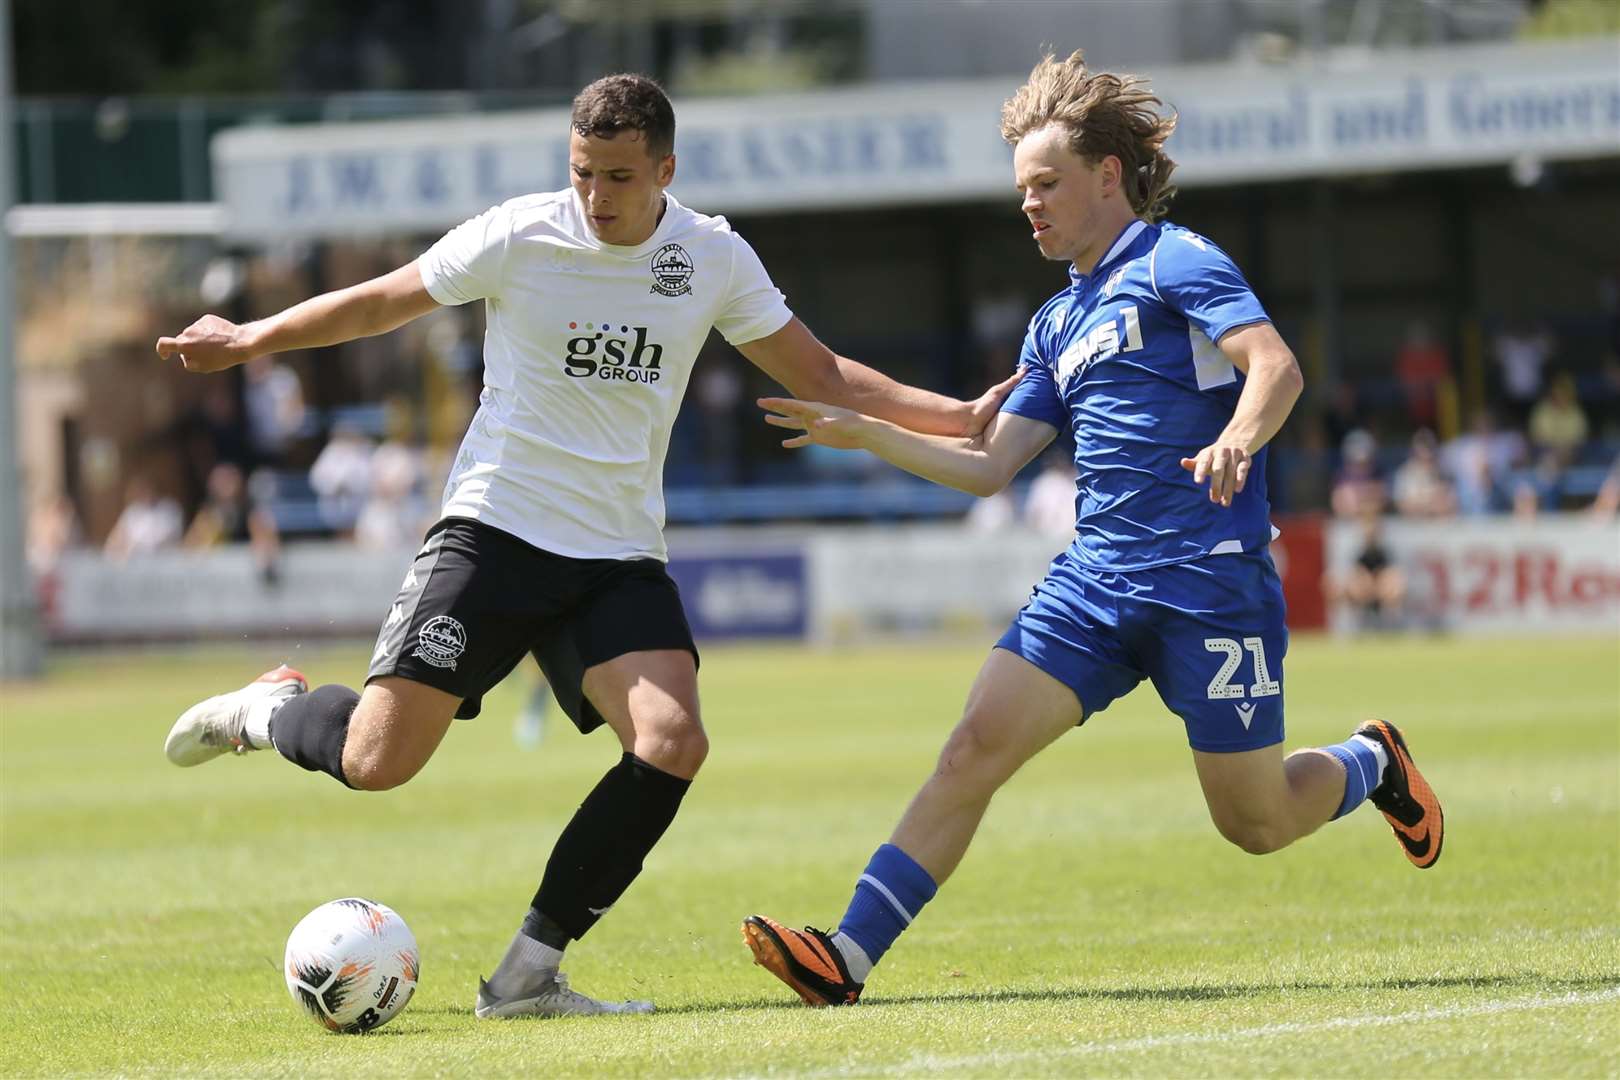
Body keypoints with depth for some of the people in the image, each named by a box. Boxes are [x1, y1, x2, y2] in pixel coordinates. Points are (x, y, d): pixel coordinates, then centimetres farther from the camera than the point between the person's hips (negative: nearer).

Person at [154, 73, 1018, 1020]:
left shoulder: (715, 260, 1)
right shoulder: (518, 237, -9)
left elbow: (820, 375, 12)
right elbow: (379, 304, 6)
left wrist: (960, 418, 4)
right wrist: (248, 342, 15)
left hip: (621, 558, 3)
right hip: (495, 529, -3)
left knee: (673, 745, -22)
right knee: (376, 760, -14)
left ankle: (528, 975, -11)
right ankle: (272, 708, 24)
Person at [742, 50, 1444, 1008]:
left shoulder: (1176, 262, -3)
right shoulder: (1058, 324, 21)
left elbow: (1278, 366, -17)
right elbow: (989, 465, 22)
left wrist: (1237, 439, -38)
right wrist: (866, 434, 12)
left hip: (1212, 578, -6)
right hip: (1096, 580, 7)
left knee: (1256, 823, 1)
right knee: (975, 749, -11)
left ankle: (1371, 764, 34)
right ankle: (848, 958, -17)